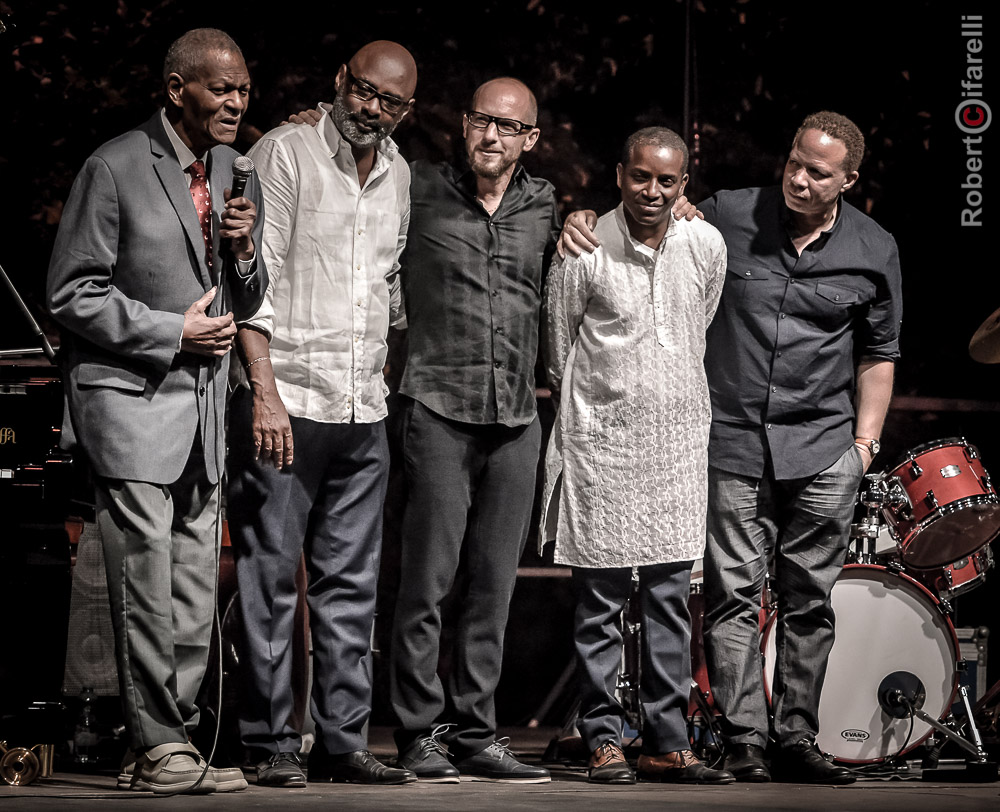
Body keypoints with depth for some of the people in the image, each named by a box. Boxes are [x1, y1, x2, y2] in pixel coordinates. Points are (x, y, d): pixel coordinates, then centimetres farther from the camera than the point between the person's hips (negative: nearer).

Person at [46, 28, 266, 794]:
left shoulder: (237, 171, 13)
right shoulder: (115, 168, -8)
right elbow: (74, 294, -9)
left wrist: (246, 251, -3)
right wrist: (175, 333, -14)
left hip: (204, 403, 7)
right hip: (130, 397, -7)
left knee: (196, 587, 7)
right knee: (147, 580, -9)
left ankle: (172, 742, 13)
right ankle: (159, 747, -3)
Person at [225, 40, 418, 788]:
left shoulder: (398, 175, 14)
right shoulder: (285, 152, -5)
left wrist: (384, 377, 15)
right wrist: (265, 392, -17)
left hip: (364, 410, 6)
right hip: (285, 402, -6)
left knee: (350, 585, 8)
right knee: (272, 578, -3)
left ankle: (343, 742, 13)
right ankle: (271, 746, 2)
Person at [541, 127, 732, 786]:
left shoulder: (707, 246, 2)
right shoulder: (584, 251, -8)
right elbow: (558, 348, 4)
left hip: (678, 441, 3)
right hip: (602, 441, -3)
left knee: (671, 599, 5)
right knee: (601, 601, 0)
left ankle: (668, 744, 10)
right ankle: (604, 741, 7)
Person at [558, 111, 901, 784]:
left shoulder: (874, 251, 4)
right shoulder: (727, 217, 0)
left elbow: (878, 354, 12)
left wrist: (866, 440, 5)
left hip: (824, 452, 2)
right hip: (734, 444, -1)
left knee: (810, 599, 6)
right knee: (735, 594, -5)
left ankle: (797, 739, 14)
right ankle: (743, 741, -1)